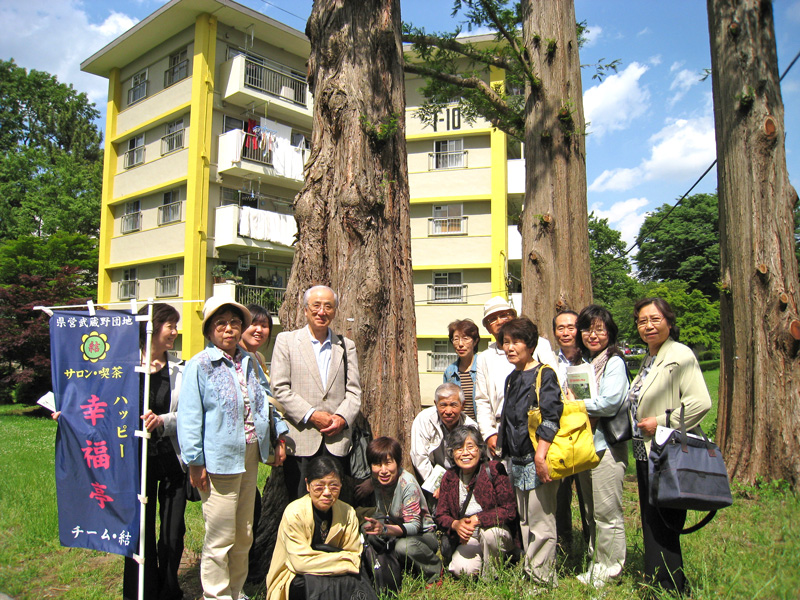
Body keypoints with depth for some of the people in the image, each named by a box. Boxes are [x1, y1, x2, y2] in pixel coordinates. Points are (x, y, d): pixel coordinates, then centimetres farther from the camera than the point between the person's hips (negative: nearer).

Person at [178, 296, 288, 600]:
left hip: (250, 457, 7)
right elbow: (189, 417, -11)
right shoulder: (199, 365, -9)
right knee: (220, 537, 1)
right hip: (219, 461, -7)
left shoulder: (249, 362, 11)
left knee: (244, 535, 18)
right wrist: (195, 462, -14)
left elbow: (266, 401, 20)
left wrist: (278, 437, 13)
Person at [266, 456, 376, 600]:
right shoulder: (294, 513, -17)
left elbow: (354, 556, -2)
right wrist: (344, 561, -19)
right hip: (295, 581, -2)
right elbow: (301, 562, -22)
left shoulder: (348, 514, -3)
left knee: (362, 588, -27)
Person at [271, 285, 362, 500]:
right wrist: (311, 415, -11)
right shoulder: (286, 341, 6)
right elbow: (280, 389, -2)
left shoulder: (347, 346, 15)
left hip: (336, 442, 3)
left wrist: (342, 417, -8)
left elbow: (354, 390, 10)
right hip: (300, 441, -2)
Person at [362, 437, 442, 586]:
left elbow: (414, 526, -29)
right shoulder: (376, 481, -8)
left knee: (403, 546, -37)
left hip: (423, 534, -6)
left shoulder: (407, 483, -26)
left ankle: (436, 569, -6)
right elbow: (381, 513, 0)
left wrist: (384, 529, -44)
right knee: (365, 529, -19)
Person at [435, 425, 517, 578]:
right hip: (468, 539, 3)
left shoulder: (494, 470, -12)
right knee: (460, 569, -24)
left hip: (500, 537, -2)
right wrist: (455, 524, -21)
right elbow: (441, 515, 2)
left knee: (489, 531, -35)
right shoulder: (449, 478, 0)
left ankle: (489, 576, -7)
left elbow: (509, 511, -17)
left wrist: (477, 519, -27)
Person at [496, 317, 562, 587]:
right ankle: (528, 573, 26)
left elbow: (550, 417, -18)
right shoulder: (511, 379, 16)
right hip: (517, 461, 8)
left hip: (538, 461, -8)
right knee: (524, 520, 15)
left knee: (540, 520, -2)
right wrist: (501, 446, 19)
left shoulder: (545, 374, -9)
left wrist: (541, 455, -23)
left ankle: (543, 578, 11)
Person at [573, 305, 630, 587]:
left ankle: (609, 571, 10)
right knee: (593, 512, 15)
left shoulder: (614, 362, -7)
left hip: (606, 444, -7)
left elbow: (610, 403, -18)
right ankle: (596, 565, 26)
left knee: (607, 512, -2)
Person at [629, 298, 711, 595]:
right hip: (646, 453, 9)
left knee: (662, 527, -2)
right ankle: (655, 584, 27)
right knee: (650, 524, 15)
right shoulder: (648, 361, 15)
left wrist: (662, 421, -18)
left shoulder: (680, 355, -12)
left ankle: (670, 587, 12)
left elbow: (700, 402, -22)